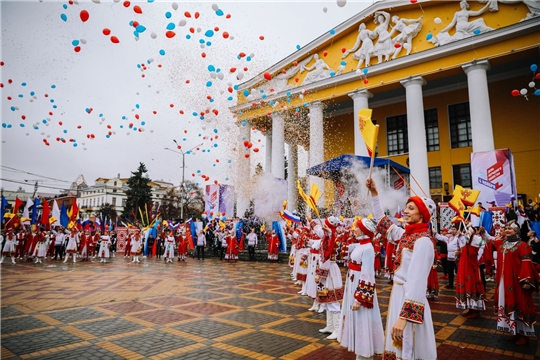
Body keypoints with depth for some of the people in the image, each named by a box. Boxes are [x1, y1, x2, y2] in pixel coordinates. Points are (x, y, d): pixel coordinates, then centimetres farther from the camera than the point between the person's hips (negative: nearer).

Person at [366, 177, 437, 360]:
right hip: (398, 293, 8)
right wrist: (374, 193, 15)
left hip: (410, 298, -8)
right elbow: (381, 221, 20)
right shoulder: (405, 234, 5)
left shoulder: (423, 241, -19)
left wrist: (404, 316, -29)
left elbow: (417, 280, -25)